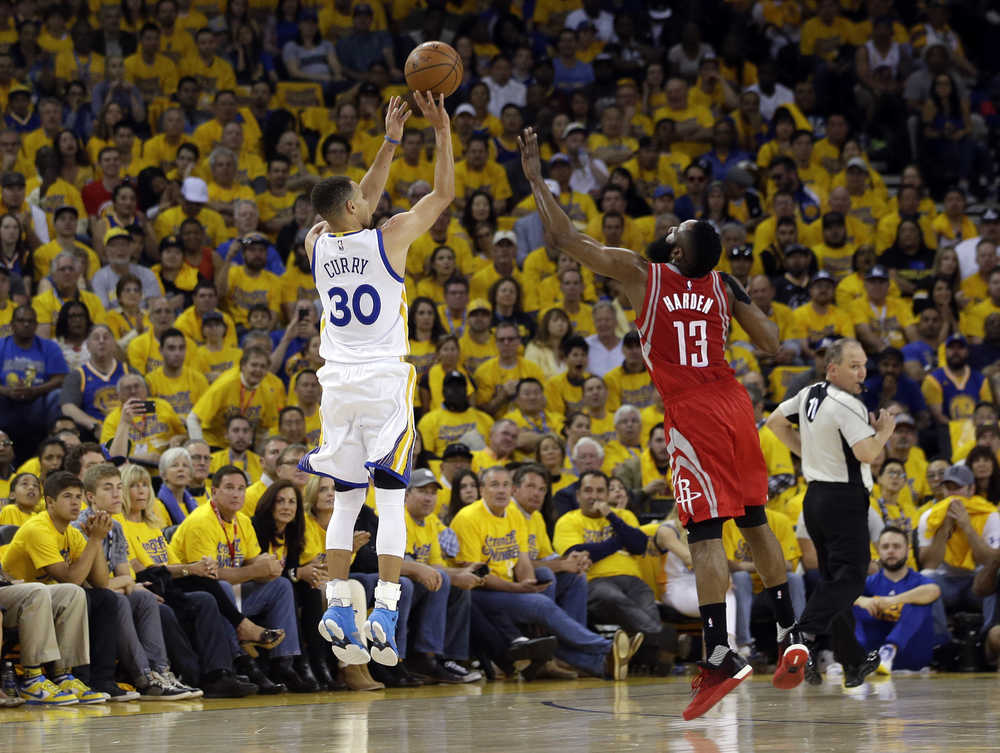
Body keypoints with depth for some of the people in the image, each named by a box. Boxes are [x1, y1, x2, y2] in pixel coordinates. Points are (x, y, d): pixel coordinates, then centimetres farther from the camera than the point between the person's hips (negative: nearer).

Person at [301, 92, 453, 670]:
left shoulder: (317, 243, 5)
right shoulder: (388, 238, -7)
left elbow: (359, 207, 22)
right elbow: (444, 193, 3)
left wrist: (391, 142, 23)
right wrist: (442, 131, 9)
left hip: (339, 384, 4)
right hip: (385, 383, -4)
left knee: (347, 501, 11)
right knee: (391, 500, -4)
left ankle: (338, 605, 2)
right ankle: (386, 611, -14)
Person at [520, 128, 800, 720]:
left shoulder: (642, 274, -4)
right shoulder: (724, 286, 7)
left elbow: (567, 238, -1)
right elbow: (772, 343, 10)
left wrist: (536, 178, 8)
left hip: (692, 414, -5)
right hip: (733, 404, 5)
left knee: (706, 533, -10)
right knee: (756, 521, 14)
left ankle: (720, 655, -17)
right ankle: (791, 636, 17)